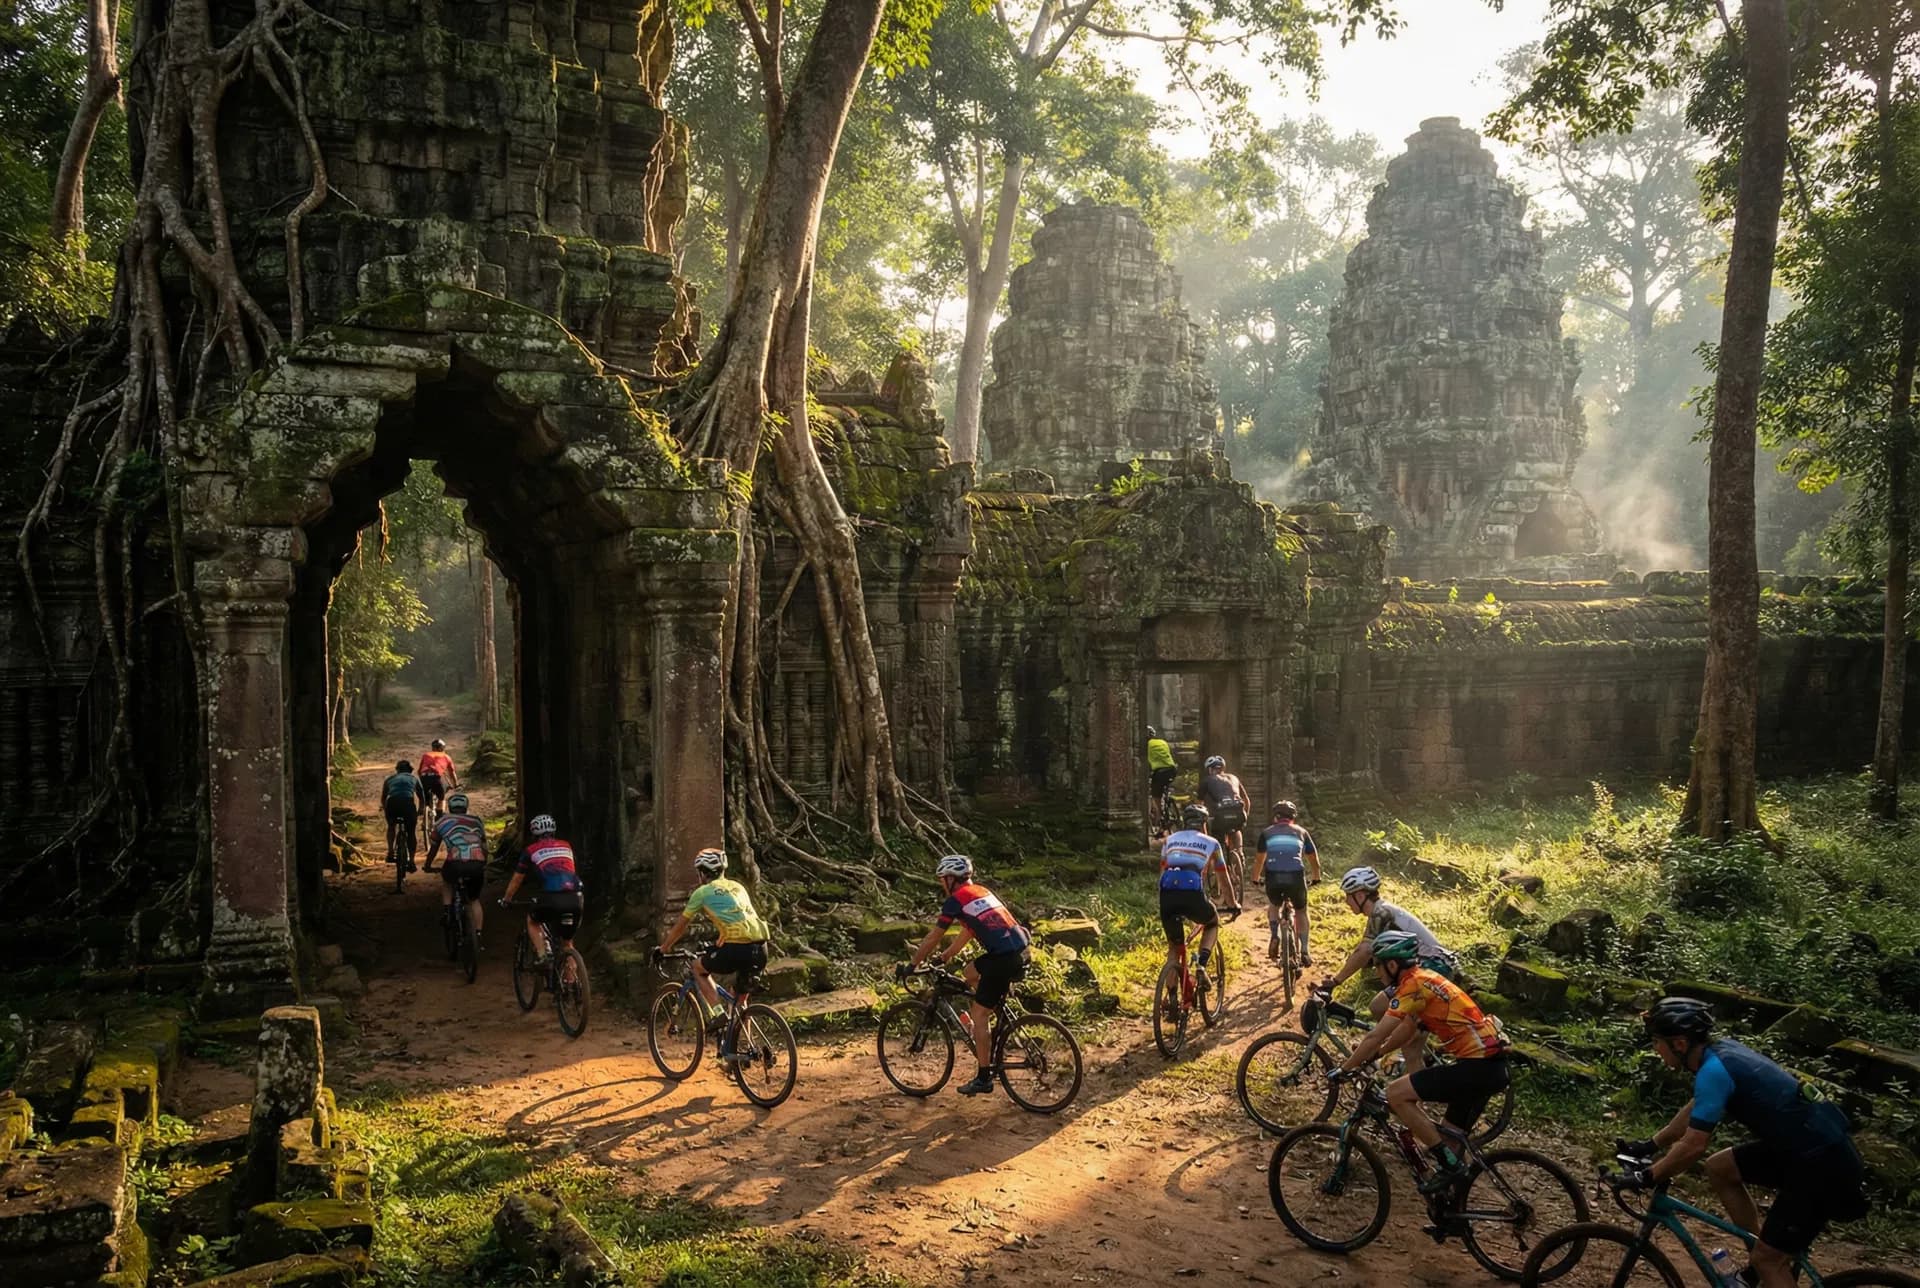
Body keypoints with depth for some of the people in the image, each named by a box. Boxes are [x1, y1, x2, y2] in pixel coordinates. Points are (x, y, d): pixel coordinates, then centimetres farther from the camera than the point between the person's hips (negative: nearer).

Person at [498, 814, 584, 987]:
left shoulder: (531, 850, 18)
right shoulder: (566, 847, 26)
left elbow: (516, 880, 27)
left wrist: (506, 899, 42)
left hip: (551, 897, -3)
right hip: (576, 897, 3)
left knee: (532, 921, 28)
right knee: (567, 941, 21)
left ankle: (542, 954, 8)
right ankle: (569, 980, 15)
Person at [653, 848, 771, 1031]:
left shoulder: (702, 892, 9)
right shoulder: (737, 887, 25)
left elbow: (681, 926, 18)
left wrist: (663, 949, 32)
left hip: (736, 948, -6)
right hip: (761, 949, 6)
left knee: (698, 967, 21)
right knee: (740, 998, 25)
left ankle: (717, 1013, 7)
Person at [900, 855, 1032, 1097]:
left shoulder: (955, 900, -2)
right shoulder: (980, 891, 22)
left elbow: (932, 938, 4)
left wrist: (911, 966, 15)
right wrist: (945, 957, 40)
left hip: (1004, 959, -9)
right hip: (1020, 949, 9)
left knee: (979, 1015, 1)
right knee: (971, 972, 28)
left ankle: (983, 1079, 5)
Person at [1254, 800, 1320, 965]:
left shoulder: (1267, 833, 21)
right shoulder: (1301, 832, 22)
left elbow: (1260, 859, 28)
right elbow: (1313, 859, 31)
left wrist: (1257, 878, 45)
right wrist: (1316, 877, 49)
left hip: (1273, 877, 0)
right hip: (1295, 877, 0)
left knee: (1273, 906, 30)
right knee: (1301, 912, 24)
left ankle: (1274, 935, 5)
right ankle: (1304, 952, 15)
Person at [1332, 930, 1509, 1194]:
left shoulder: (1413, 985, -14)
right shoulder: (1423, 978, 15)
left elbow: (1375, 1037, -13)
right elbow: (1407, 1029, 27)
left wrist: (1345, 1068, -2)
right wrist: (1367, 1056, 28)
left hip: (1477, 1066, -10)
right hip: (1491, 1065, 10)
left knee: (1396, 1093, -9)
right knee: (1453, 1139, 20)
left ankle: (1448, 1163, -4)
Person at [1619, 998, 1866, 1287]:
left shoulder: (1713, 1070, -21)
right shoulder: (1722, 1050, 7)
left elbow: (1693, 1146, -19)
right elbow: (1695, 1109, 21)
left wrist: (1646, 1177, -7)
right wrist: (1649, 1145, 23)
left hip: (1824, 1164, -9)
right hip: (1812, 1144, 9)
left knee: (1768, 1259, -3)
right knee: (1719, 1168, 16)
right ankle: (1768, 1260, 23)